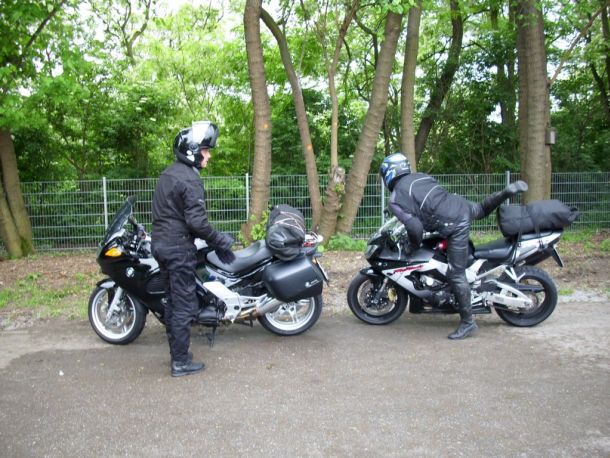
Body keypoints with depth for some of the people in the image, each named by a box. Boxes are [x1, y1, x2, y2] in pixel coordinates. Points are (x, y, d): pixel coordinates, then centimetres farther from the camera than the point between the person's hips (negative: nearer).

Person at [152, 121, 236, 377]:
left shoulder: (168, 174, 13)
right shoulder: (190, 179, -17)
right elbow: (197, 221, -23)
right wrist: (219, 241, -9)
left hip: (161, 245, 10)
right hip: (179, 249, -10)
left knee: (172, 301, 17)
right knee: (184, 306, -1)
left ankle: (177, 352, 27)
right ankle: (180, 363, 6)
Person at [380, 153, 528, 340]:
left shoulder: (395, 200, -8)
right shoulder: (419, 176, 14)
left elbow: (415, 228, -15)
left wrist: (414, 245, 6)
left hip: (455, 226, -8)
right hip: (461, 203, 8)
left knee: (456, 275, -1)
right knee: (481, 209, 44)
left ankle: (467, 322, 5)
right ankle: (509, 190, 27)